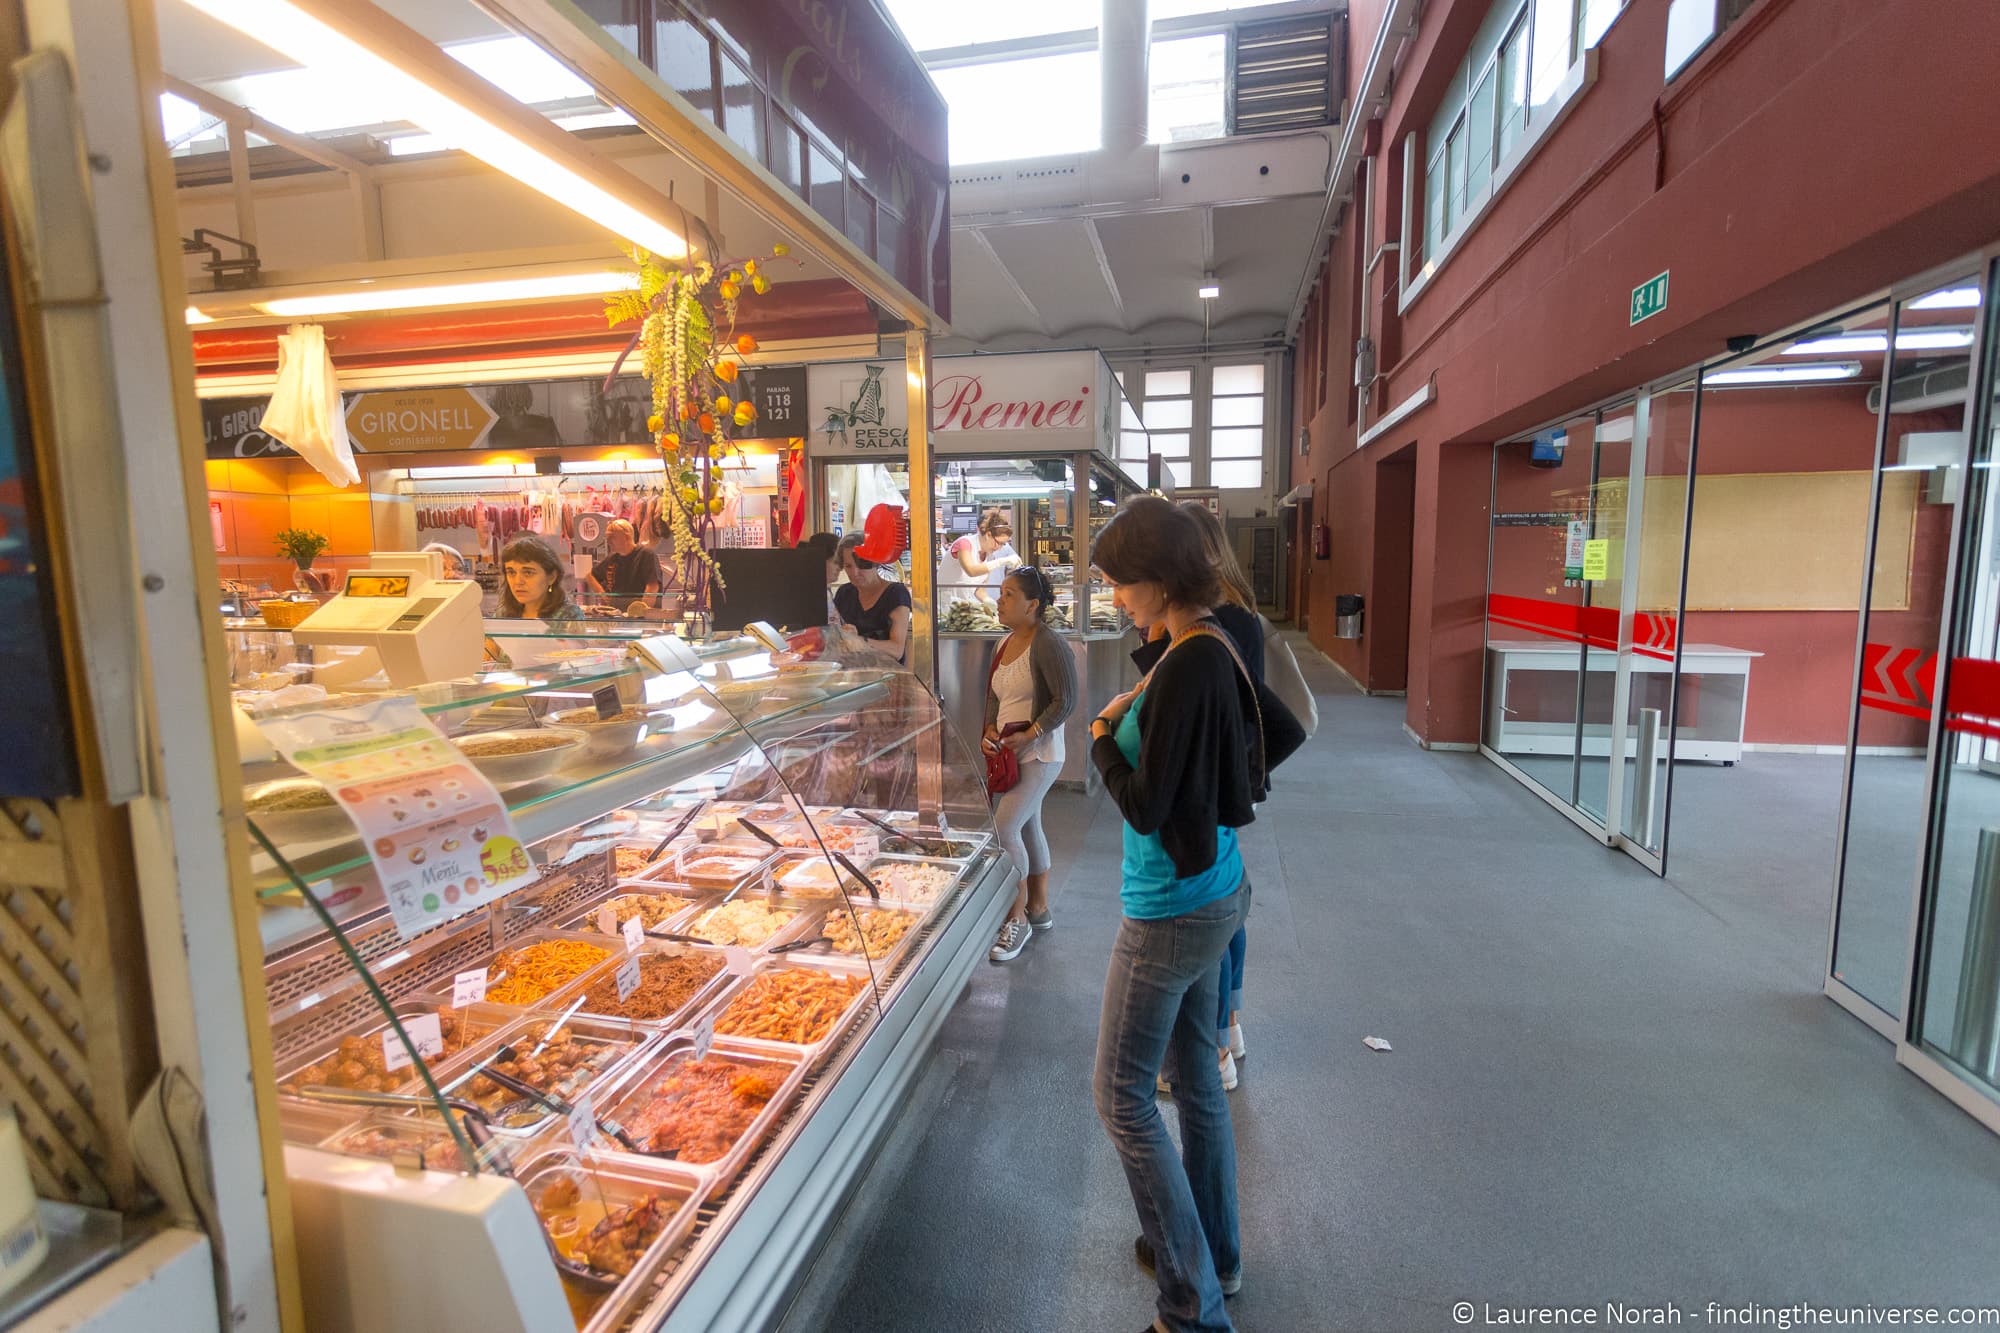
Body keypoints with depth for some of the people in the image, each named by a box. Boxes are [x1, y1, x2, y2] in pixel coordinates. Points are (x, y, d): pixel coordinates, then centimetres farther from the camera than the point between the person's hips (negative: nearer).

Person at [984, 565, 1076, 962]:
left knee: (1004, 828, -14)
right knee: (1028, 828, 16)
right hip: (1008, 753, 9)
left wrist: (1029, 736, -21)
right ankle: (1039, 909, 30)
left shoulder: (1048, 644, -16)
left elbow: (1065, 701, -18)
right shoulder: (1003, 645, 11)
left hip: (1038, 754, -9)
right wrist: (990, 730, 2)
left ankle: (1018, 918, 1)